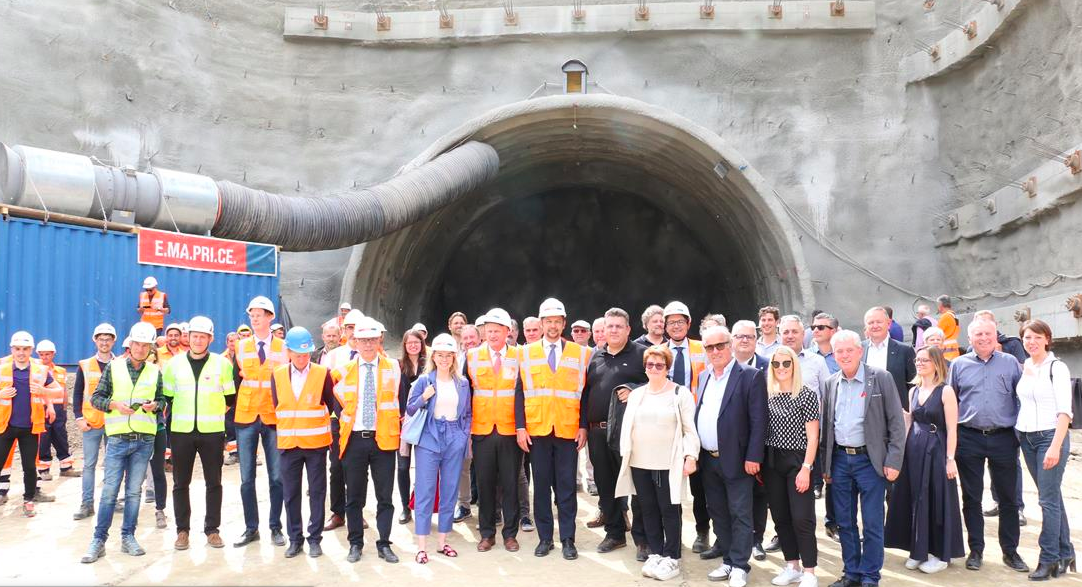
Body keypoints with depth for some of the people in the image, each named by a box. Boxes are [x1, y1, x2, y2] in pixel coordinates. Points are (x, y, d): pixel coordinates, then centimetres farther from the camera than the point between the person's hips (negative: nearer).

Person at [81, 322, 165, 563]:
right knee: (109, 490, -2)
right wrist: (114, 404, -14)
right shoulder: (114, 367, 3)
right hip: (118, 438, -2)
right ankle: (99, 539, 8)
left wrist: (155, 405, -7)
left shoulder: (155, 372, 8)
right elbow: (95, 398, 4)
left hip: (144, 439, 2)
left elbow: (162, 399, 15)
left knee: (134, 491, 8)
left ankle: (128, 537, 17)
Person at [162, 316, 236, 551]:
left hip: (212, 431, -1)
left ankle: (212, 529, 14)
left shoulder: (222, 364, 0)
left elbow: (231, 398, 7)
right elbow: (165, 397, 13)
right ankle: (182, 530, 16)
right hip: (181, 431, 1)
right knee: (181, 483, 6)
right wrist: (180, 414, 6)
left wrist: (215, 411, 3)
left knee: (213, 482, 4)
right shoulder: (174, 364, 6)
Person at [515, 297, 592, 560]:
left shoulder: (580, 353, 4)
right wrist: (520, 427, -3)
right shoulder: (527, 353, 5)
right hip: (536, 430, 1)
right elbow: (520, 392, 4)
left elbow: (585, 392, 4)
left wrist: (584, 426, -3)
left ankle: (568, 539, 12)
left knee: (566, 486, 3)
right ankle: (544, 537, 17)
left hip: (568, 430, -1)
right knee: (541, 485, 7)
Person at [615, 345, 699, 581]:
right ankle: (655, 553, 21)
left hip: (668, 464, -4)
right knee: (648, 510, 10)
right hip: (639, 463, 4)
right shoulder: (635, 394, 11)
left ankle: (671, 558, 13)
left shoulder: (681, 393, -2)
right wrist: (624, 456, 7)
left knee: (669, 510, 2)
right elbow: (626, 427, 12)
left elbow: (689, 429, -5)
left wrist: (691, 456, -14)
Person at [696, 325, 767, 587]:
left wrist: (753, 457, -16)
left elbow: (759, 420, -12)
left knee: (740, 515, 1)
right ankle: (728, 560, 25)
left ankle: (740, 566, 10)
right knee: (718, 513, 14)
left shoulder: (750, 376, -9)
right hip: (708, 460, 7)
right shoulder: (704, 377, 11)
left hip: (736, 459, -6)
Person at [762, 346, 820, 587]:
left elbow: (812, 436, -8)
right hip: (772, 462, 5)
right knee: (780, 517, 10)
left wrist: (806, 468, -13)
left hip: (798, 461, -5)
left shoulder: (808, 394, -7)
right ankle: (792, 567, 23)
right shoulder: (767, 395, 5)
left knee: (802, 518, -5)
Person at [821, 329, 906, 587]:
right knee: (844, 522, 11)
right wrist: (825, 464, 10)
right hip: (839, 459, 4)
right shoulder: (831, 384, 7)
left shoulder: (881, 378, -6)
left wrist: (893, 461, -11)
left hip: (870, 460, -4)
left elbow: (896, 421, -6)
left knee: (872, 524, 2)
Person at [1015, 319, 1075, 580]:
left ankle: (1049, 559, 5)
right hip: (1026, 438, 6)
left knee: (1048, 499, -4)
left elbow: (1065, 411, -13)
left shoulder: (1056, 367, -8)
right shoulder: (1023, 368, 10)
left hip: (1049, 436, -6)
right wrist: (1017, 433, 8)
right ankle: (1065, 553, 23)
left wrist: (1055, 446, -20)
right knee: (1052, 497, 13)